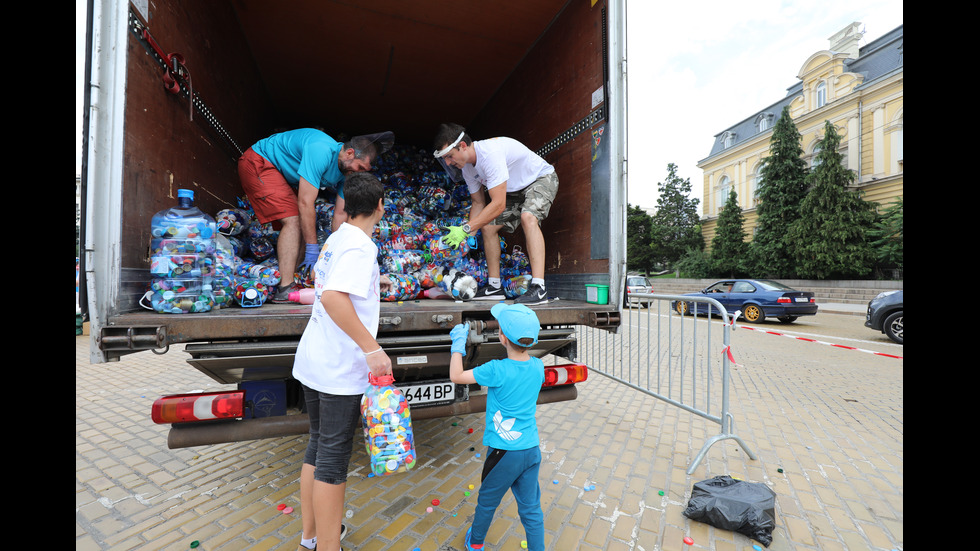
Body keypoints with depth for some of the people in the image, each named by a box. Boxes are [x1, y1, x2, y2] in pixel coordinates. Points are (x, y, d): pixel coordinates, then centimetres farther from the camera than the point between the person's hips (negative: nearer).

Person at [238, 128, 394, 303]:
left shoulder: (346, 171, -7)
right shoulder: (321, 151, -34)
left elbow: (340, 214, -4)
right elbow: (305, 203, -34)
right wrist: (312, 248, -28)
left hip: (283, 174, 9)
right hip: (258, 163, -9)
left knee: (302, 223, 3)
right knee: (293, 220, -21)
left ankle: (293, 279, 8)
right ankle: (285, 289, -22)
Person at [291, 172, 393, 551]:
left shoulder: (335, 238, 10)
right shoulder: (361, 245, -17)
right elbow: (332, 297, -30)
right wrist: (372, 348, -29)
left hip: (312, 361, 9)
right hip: (339, 369, -9)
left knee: (317, 446, 20)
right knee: (333, 458, 3)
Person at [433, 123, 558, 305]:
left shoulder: (490, 153, -35)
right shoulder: (467, 167, -7)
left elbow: (499, 204, -39)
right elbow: (479, 204, 3)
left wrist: (466, 228, -39)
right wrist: (468, 236, -7)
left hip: (541, 179, -8)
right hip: (515, 191, 8)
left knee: (528, 217, -35)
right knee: (488, 226, -1)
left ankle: (539, 288, -37)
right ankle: (495, 286, 5)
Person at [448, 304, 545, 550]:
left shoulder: (497, 370, -23)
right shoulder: (538, 366, -7)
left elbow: (456, 376, -13)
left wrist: (458, 342, -3)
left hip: (503, 452, -4)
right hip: (532, 450, 4)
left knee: (487, 502, 22)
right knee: (531, 509, 17)